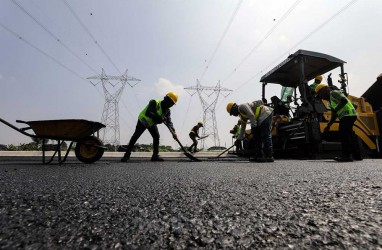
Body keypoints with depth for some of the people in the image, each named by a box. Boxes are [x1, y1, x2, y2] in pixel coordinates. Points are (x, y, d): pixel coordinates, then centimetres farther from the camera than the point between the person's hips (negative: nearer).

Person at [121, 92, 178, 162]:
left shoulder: (167, 111, -11)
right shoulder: (154, 103, -31)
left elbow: (169, 122, -17)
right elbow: (148, 113, -44)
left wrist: (173, 132, -32)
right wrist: (159, 118, -51)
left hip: (152, 124, 6)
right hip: (143, 121, -6)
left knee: (156, 137, -5)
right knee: (135, 136, -8)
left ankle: (155, 156, 2)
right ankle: (127, 155, -2)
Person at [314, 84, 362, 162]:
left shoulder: (333, 93, -4)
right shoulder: (330, 100, 23)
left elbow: (344, 100, -21)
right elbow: (333, 116, 22)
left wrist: (335, 110, -21)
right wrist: (328, 126, 19)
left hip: (348, 114, -10)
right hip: (349, 116, 10)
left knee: (343, 134, -11)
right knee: (349, 135, 15)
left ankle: (346, 155, -9)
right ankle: (357, 155, 24)